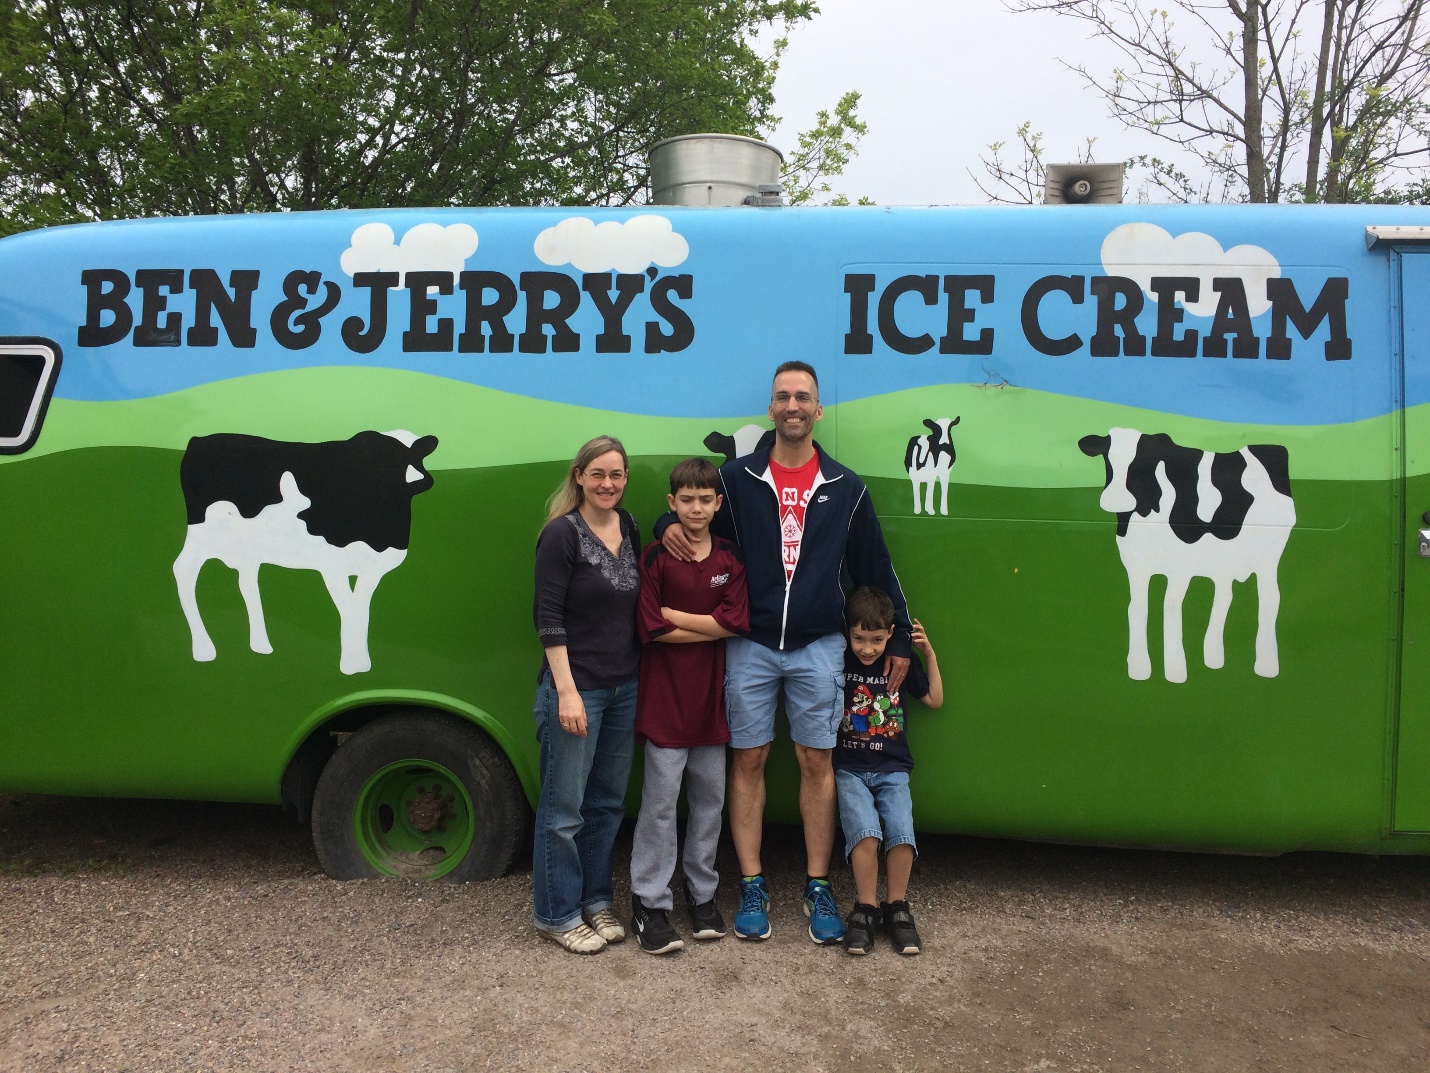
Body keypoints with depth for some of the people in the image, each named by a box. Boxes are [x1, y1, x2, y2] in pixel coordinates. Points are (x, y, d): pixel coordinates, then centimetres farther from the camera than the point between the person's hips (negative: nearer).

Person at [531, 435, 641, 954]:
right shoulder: (562, 533, -11)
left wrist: (640, 675, 8)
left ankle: (595, 901, 31)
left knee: (608, 802, 16)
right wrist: (566, 691, -17)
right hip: (575, 687, -7)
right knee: (564, 808, 4)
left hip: (624, 688, 7)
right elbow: (549, 619, -13)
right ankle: (557, 915, 19)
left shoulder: (629, 528, 8)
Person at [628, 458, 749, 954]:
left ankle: (703, 893, 27)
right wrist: (710, 626, -9)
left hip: (712, 696, 4)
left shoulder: (731, 559, 4)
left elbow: (737, 623, -9)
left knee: (710, 797, 12)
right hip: (665, 695, -3)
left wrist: (673, 614, -10)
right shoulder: (656, 557, -5)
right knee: (661, 800, -1)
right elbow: (651, 630, -12)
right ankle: (649, 904, 10)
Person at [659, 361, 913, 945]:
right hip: (750, 645, 0)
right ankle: (752, 887, 16)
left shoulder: (845, 488, 5)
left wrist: (899, 638, 10)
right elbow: (691, 518, 10)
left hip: (818, 647, 0)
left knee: (816, 763, 4)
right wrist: (668, 526, -15)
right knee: (747, 762, 4)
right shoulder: (737, 477, 3)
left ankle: (818, 889, 16)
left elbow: (876, 570, 10)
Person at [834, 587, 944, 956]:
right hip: (850, 769, -1)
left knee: (902, 832, -22)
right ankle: (865, 908, -8)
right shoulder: (839, 663, -1)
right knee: (865, 831, -26)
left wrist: (929, 654, 7)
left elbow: (935, 700, 16)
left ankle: (897, 907, -1)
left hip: (892, 769, 2)